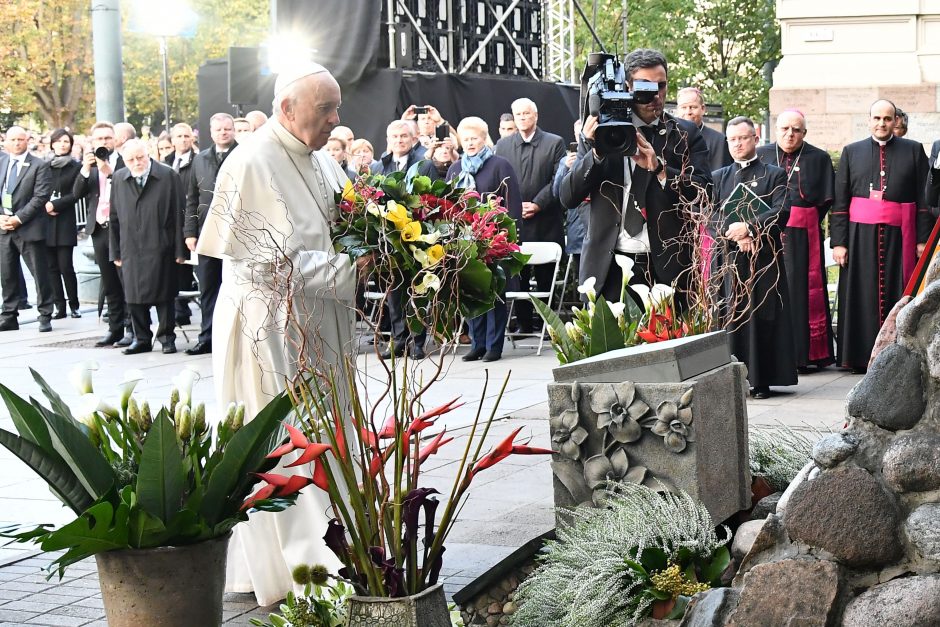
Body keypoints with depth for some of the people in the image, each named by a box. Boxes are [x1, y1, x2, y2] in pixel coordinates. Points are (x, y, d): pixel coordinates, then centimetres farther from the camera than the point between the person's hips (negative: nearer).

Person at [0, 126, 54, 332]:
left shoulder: (39, 166, -3)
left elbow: (41, 197, -11)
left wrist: (18, 218, -15)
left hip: (29, 229, -4)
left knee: (40, 274, -1)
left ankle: (45, 316, 7)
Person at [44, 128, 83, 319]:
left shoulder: (76, 167, 2)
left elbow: (76, 194, -3)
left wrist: (55, 204, -12)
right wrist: (44, 205, -8)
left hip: (65, 222, -3)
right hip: (46, 222, 3)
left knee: (66, 266, -7)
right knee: (52, 267, 2)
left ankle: (74, 304, 7)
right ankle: (59, 306, 8)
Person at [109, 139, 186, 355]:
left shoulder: (168, 176, -2)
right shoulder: (119, 179, 9)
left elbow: (179, 214, -2)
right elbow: (115, 217, 12)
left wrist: (179, 249, -6)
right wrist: (116, 251, 8)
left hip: (160, 246, -3)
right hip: (131, 247, 4)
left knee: (163, 294, 1)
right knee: (134, 296, 5)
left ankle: (166, 337, 12)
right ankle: (141, 338, 16)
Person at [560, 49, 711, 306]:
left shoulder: (685, 134, 7)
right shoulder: (602, 130, 7)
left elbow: (703, 191, -4)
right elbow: (568, 196, 1)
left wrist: (659, 168, -19)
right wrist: (595, 152, -14)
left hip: (667, 268, 0)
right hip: (608, 268, 0)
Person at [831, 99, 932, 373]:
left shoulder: (913, 151, 9)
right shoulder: (851, 152, 10)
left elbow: (924, 198, 5)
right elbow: (839, 202, 6)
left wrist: (923, 238, -3)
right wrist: (838, 241, -3)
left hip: (899, 235, 0)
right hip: (861, 235, 0)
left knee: (898, 293, 0)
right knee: (862, 296, 0)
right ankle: (861, 356, 5)